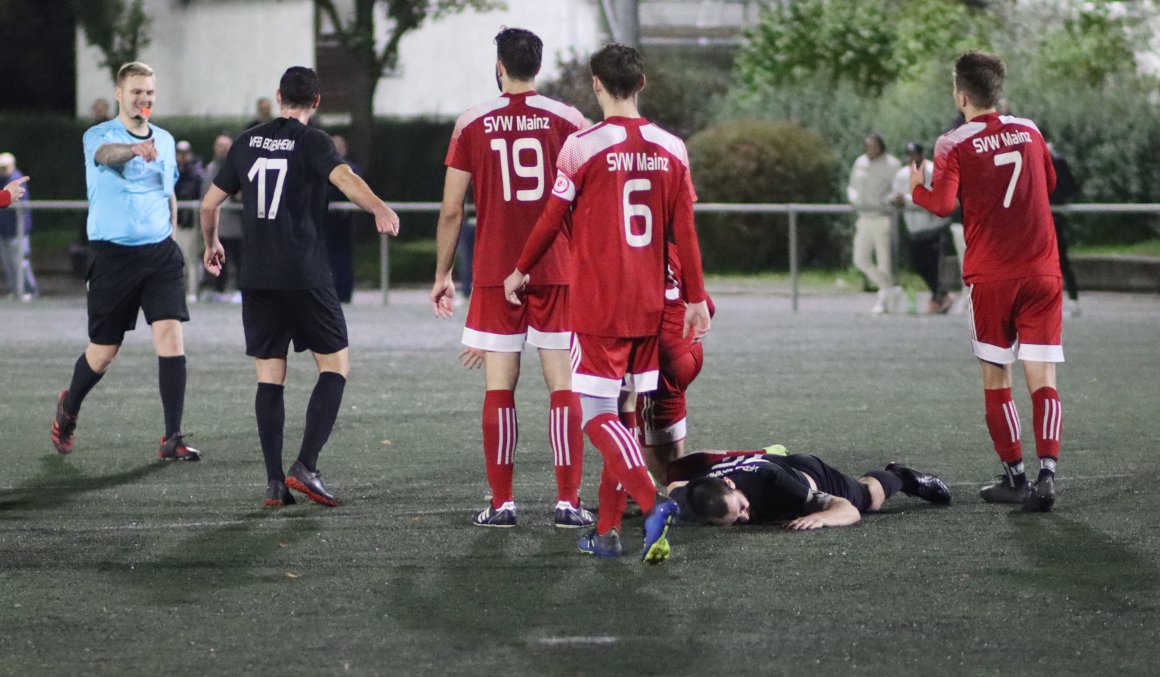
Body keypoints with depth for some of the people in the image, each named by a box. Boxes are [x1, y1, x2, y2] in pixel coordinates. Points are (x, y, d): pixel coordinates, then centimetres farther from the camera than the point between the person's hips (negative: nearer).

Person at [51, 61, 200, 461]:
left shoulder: (165, 140, 11)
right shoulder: (98, 136, -7)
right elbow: (107, 153, -32)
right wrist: (134, 148, -54)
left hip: (160, 252, 4)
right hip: (112, 255, -4)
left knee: (171, 336, -13)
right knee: (103, 352, 4)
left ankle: (172, 438, -9)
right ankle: (68, 409, 35)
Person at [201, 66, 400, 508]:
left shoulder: (247, 143, 11)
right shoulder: (311, 141, -3)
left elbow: (210, 203, 18)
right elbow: (343, 177, -23)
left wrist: (211, 245, 35)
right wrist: (380, 209, -33)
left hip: (257, 279, 4)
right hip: (305, 277, -4)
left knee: (269, 377, 7)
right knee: (335, 366, 6)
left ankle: (274, 481, 1)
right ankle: (306, 465, -7)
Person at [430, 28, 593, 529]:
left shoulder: (472, 124, 0)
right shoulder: (567, 121, 0)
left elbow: (451, 210, 2)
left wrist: (442, 275, 12)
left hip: (495, 276, 0)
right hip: (557, 273, 0)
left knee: (499, 388, 5)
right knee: (563, 387, 3)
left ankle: (502, 503, 4)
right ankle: (567, 502, -1)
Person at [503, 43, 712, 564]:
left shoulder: (582, 146, -9)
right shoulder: (671, 149, 4)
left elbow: (552, 220, -2)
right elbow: (684, 231, 6)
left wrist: (520, 271, 13)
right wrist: (697, 298, 13)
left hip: (599, 305, -5)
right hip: (649, 306, 5)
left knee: (595, 413, -5)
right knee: (625, 413, 12)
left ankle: (653, 501, -26)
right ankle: (607, 530, 12)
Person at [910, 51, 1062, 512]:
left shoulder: (955, 144, -6)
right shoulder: (1028, 130, 7)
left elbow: (942, 204, -16)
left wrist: (916, 188, 4)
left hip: (990, 278, -3)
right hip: (1043, 273, 3)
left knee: (996, 379, 9)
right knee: (1042, 378, -1)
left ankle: (1014, 477, 9)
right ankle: (1046, 474, -15)